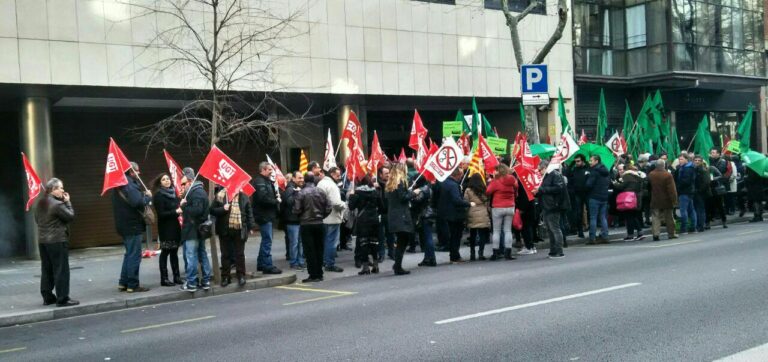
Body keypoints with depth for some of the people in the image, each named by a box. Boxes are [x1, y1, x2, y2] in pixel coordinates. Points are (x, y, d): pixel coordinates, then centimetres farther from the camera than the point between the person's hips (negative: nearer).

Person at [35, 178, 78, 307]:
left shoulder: (40, 203, 8)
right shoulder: (58, 204, -17)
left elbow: (37, 219, 17)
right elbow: (71, 216, -11)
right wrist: (68, 202, -3)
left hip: (42, 240, 8)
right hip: (57, 241, -8)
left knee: (46, 270, 13)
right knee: (61, 270, -3)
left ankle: (47, 297, 18)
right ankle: (62, 299, -2)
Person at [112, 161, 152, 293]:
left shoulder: (120, 184, 13)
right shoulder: (129, 185, -18)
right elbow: (137, 202, -28)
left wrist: (143, 195, 3)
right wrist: (148, 196, -11)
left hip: (125, 224, 10)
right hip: (133, 225, -10)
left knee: (129, 254, 18)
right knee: (134, 256, -3)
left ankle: (123, 283, 21)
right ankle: (132, 285, 1)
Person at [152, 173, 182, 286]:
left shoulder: (173, 192, 11)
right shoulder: (159, 195, -9)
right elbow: (161, 214, -15)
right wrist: (175, 212, -20)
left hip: (175, 227, 6)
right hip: (165, 228, -6)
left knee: (174, 252, 11)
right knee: (165, 253, -2)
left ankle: (177, 277, 16)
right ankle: (164, 279, 2)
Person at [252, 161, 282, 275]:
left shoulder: (266, 181, 19)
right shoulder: (260, 182, -14)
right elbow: (263, 198, -25)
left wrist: (276, 197, 0)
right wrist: (276, 201, -13)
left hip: (267, 215, 11)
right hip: (264, 215, -11)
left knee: (266, 240, 16)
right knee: (267, 241, -9)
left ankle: (261, 264, 23)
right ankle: (268, 266, -7)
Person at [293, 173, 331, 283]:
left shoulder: (301, 193, -12)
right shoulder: (320, 192, 0)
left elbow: (296, 210, -13)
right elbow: (328, 208, 1)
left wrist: (301, 217, 8)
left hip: (306, 224, -4)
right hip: (319, 224, 4)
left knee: (309, 250, 0)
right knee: (319, 249, 10)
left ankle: (313, 275, -1)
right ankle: (319, 274, 14)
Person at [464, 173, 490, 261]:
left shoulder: (468, 190, -3)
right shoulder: (484, 190, 2)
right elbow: (487, 202, 7)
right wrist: (488, 213, 16)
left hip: (472, 215, 0)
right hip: (483, 215, 0)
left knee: (472, 235, 8)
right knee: (482, 234, 3)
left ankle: (472, 254, 9)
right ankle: (481, 253, -2)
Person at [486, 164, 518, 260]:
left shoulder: (496, 181, -13)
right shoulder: (512, 179, -1)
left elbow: (488, 192, -10)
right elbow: (516, 191, 10)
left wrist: (491, 181, 3)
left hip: (497, 208, -3)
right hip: (510, 207, 3)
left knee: (496, 231, 4)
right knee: (508, 230, 8)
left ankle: (496, 253, 3)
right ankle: (508, 253, 6)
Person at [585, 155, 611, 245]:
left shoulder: (594, 171, -14)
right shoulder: (606, 171, 11)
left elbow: (589, 184, -18)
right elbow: (609, 183, 19)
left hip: (594, 197, -7)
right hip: (604, 197, 7)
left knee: (593, 218, -3)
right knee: (603, 217, 11)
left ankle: (592, 238, -5)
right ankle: (604, 237, 9)